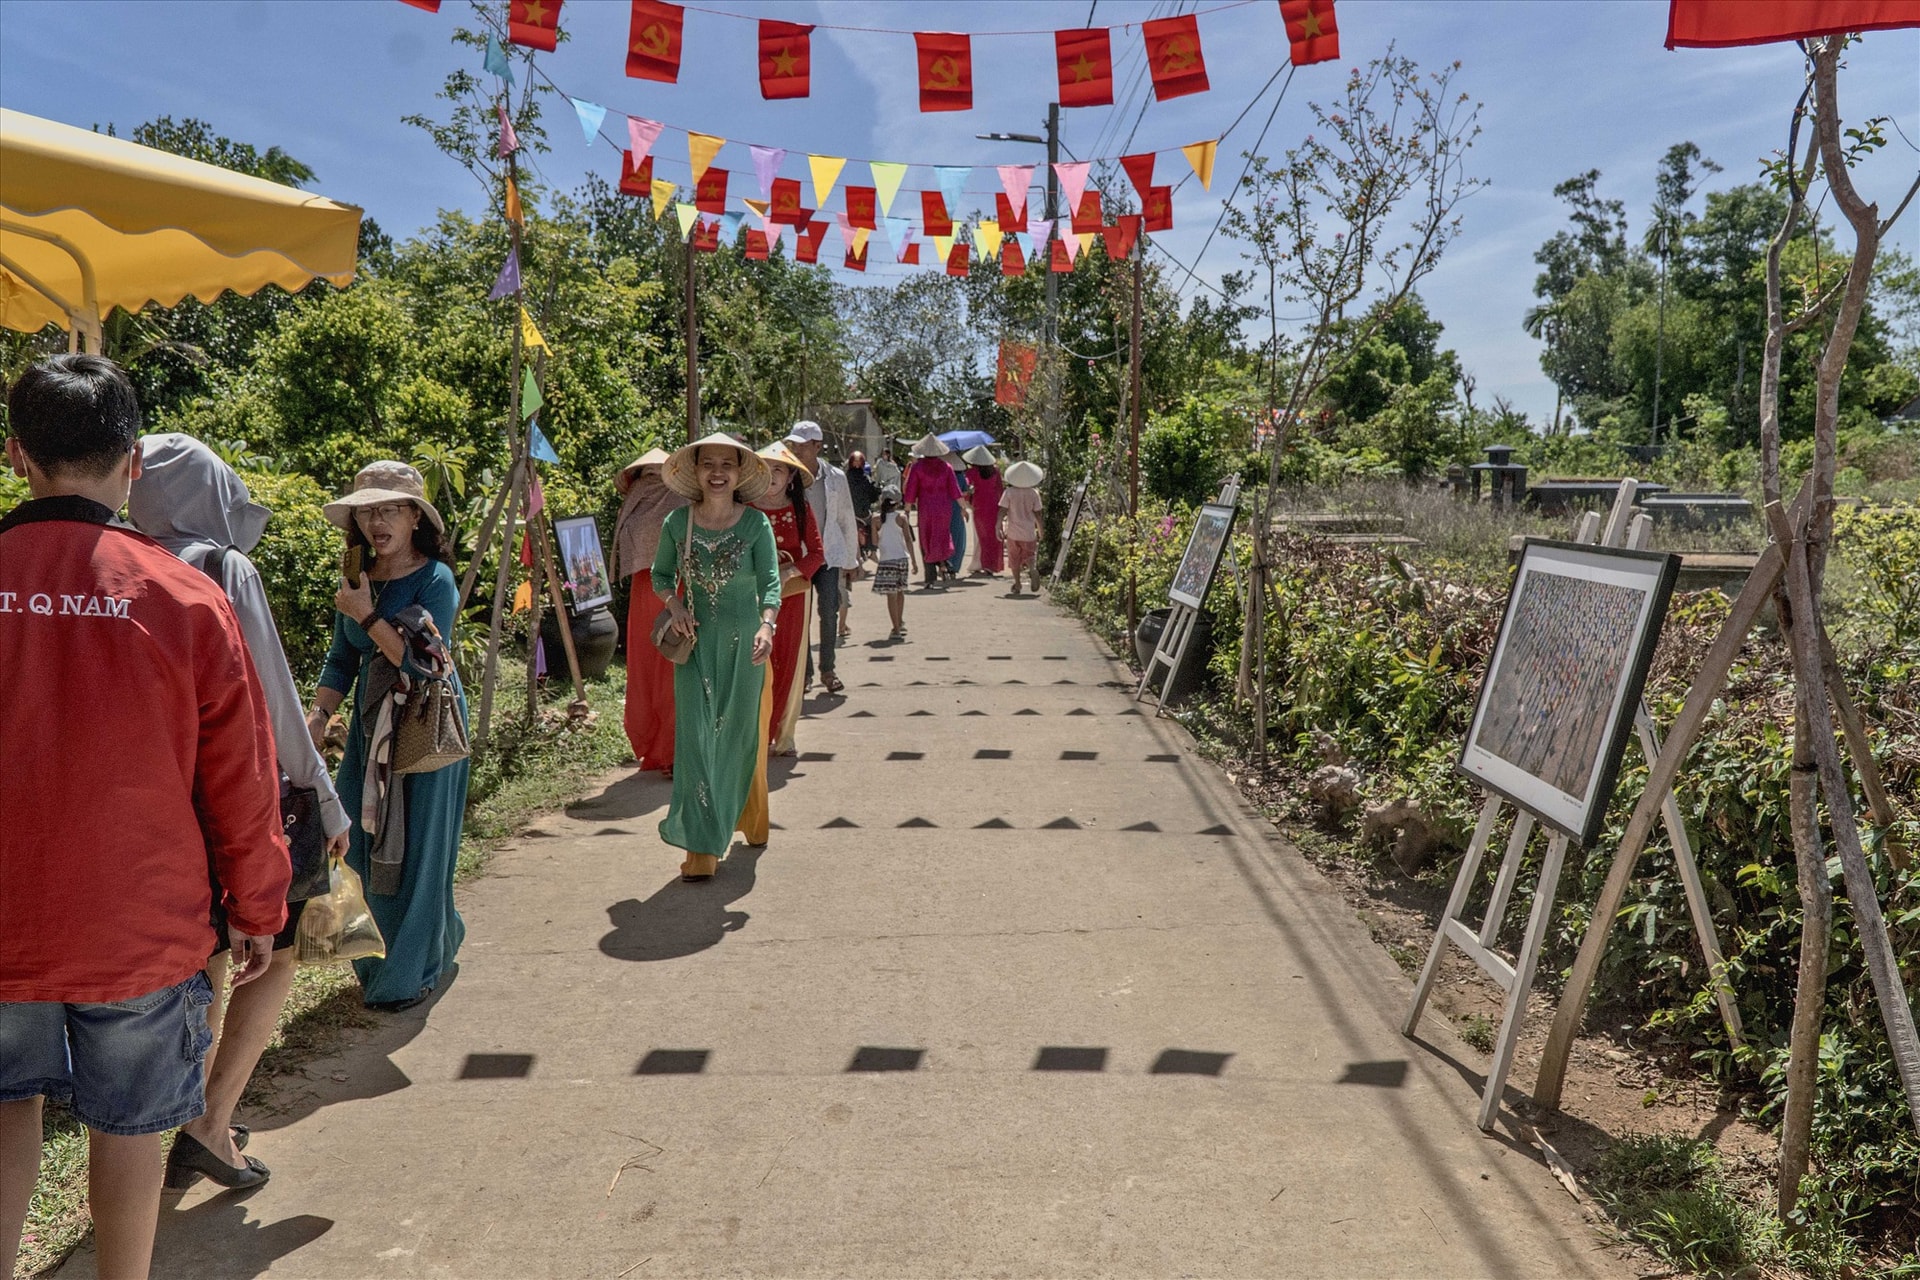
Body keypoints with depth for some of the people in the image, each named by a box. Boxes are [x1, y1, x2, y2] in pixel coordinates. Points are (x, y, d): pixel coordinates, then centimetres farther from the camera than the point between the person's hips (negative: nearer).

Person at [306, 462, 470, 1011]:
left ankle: (409, 973, 18)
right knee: (362, 841, 10)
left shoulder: (435, 579, -14)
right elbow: (342, 660, 10)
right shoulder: (356, 579, 5)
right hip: (371, 724, 6)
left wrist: (367, 616, -20)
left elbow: (423, 665, -19)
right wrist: (318, 716, -3)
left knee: (414, 848, 2)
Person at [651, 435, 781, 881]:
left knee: (740, 736, 10)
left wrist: (767, 626, -30)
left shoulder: (756, 523, -6)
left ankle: (748, 822, 34)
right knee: (696, 737, -3)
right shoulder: (678, 521, 0)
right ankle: (702, 848, 1)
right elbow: (660, 574, 12)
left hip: (744, 643, -1)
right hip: (695, 641, 1)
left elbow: (770, 581, -12)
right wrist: (675, 606, -8)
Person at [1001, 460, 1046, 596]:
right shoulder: (1034, 493, -3)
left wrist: (999, 527, -1)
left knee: (1014, 559, 11)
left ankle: (1017, 584, 12)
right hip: (1029, 532, 1)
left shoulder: (1009, 492, -6)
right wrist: (1040, 530, 12)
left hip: (1013, 532, -1)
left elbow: (1002, 511, -9)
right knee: (1030, 555, 11)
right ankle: (1033, 569, -20)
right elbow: (1037, 514, 2)